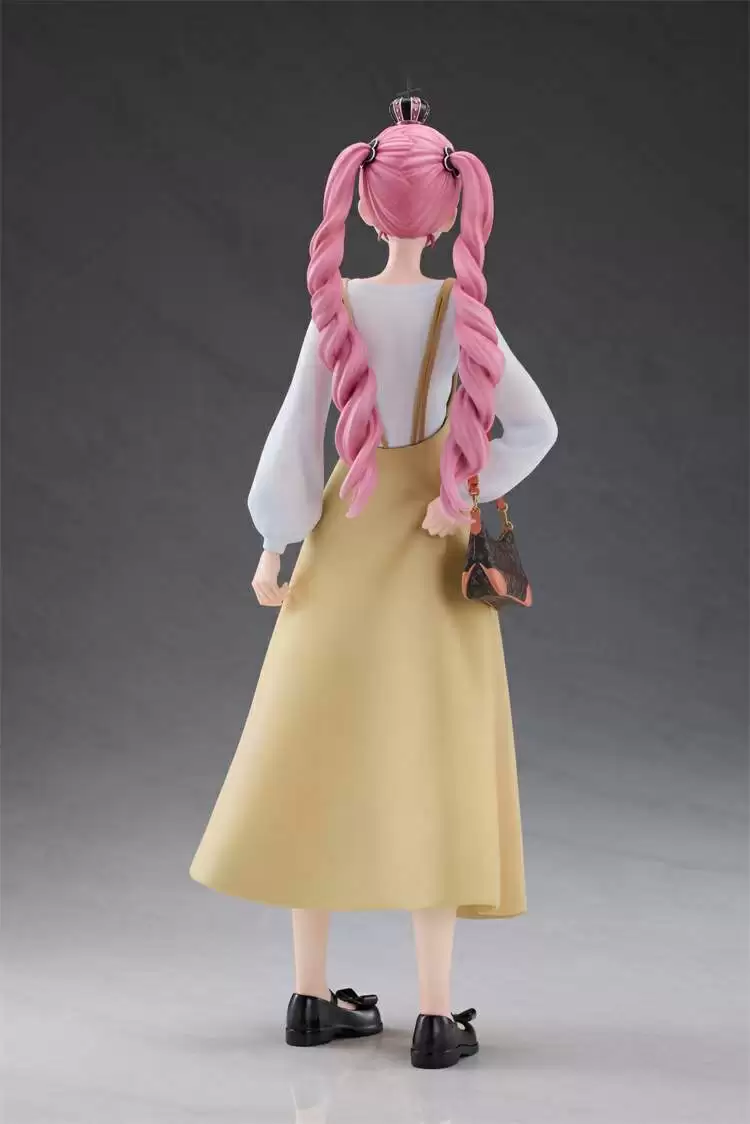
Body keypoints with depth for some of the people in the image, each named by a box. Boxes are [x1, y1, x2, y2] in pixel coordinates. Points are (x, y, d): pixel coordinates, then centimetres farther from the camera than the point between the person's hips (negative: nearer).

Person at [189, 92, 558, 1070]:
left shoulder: (336, 308, -6)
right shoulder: (464, 312, -7)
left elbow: (294, 434, -6)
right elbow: (535, 426, -15)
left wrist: (274, 547, 2)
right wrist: (460, 500, -12)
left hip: (346, 544, 1)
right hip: (437, 555, -1)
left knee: (321, 759, 10)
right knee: (434, 765, 2)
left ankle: (311, 995, 15)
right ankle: (436, 1015, 2)